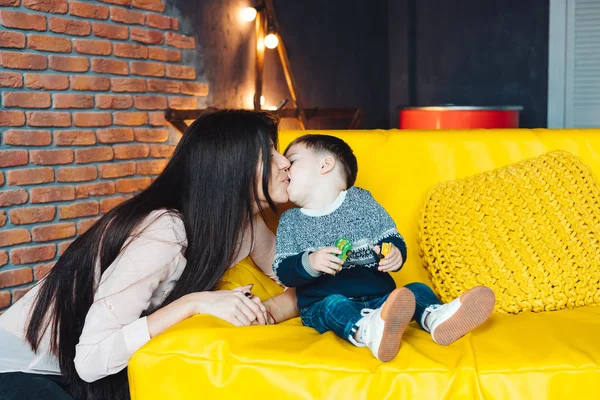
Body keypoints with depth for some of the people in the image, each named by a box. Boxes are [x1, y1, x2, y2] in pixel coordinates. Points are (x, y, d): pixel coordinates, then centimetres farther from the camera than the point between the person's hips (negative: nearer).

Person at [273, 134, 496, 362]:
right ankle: (369, 330, -67)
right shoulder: (290, 221, 11)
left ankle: (436, 317, -51)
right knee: (335, 305, -33)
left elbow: (391, 238, 8)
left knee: (418, 290, -17)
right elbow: (283, 272, 2)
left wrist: (394, 253, -17)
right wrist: (310, 263, -20)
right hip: (321, 306, -2)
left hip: (378, 297, 3)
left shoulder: (361, 201, 11)